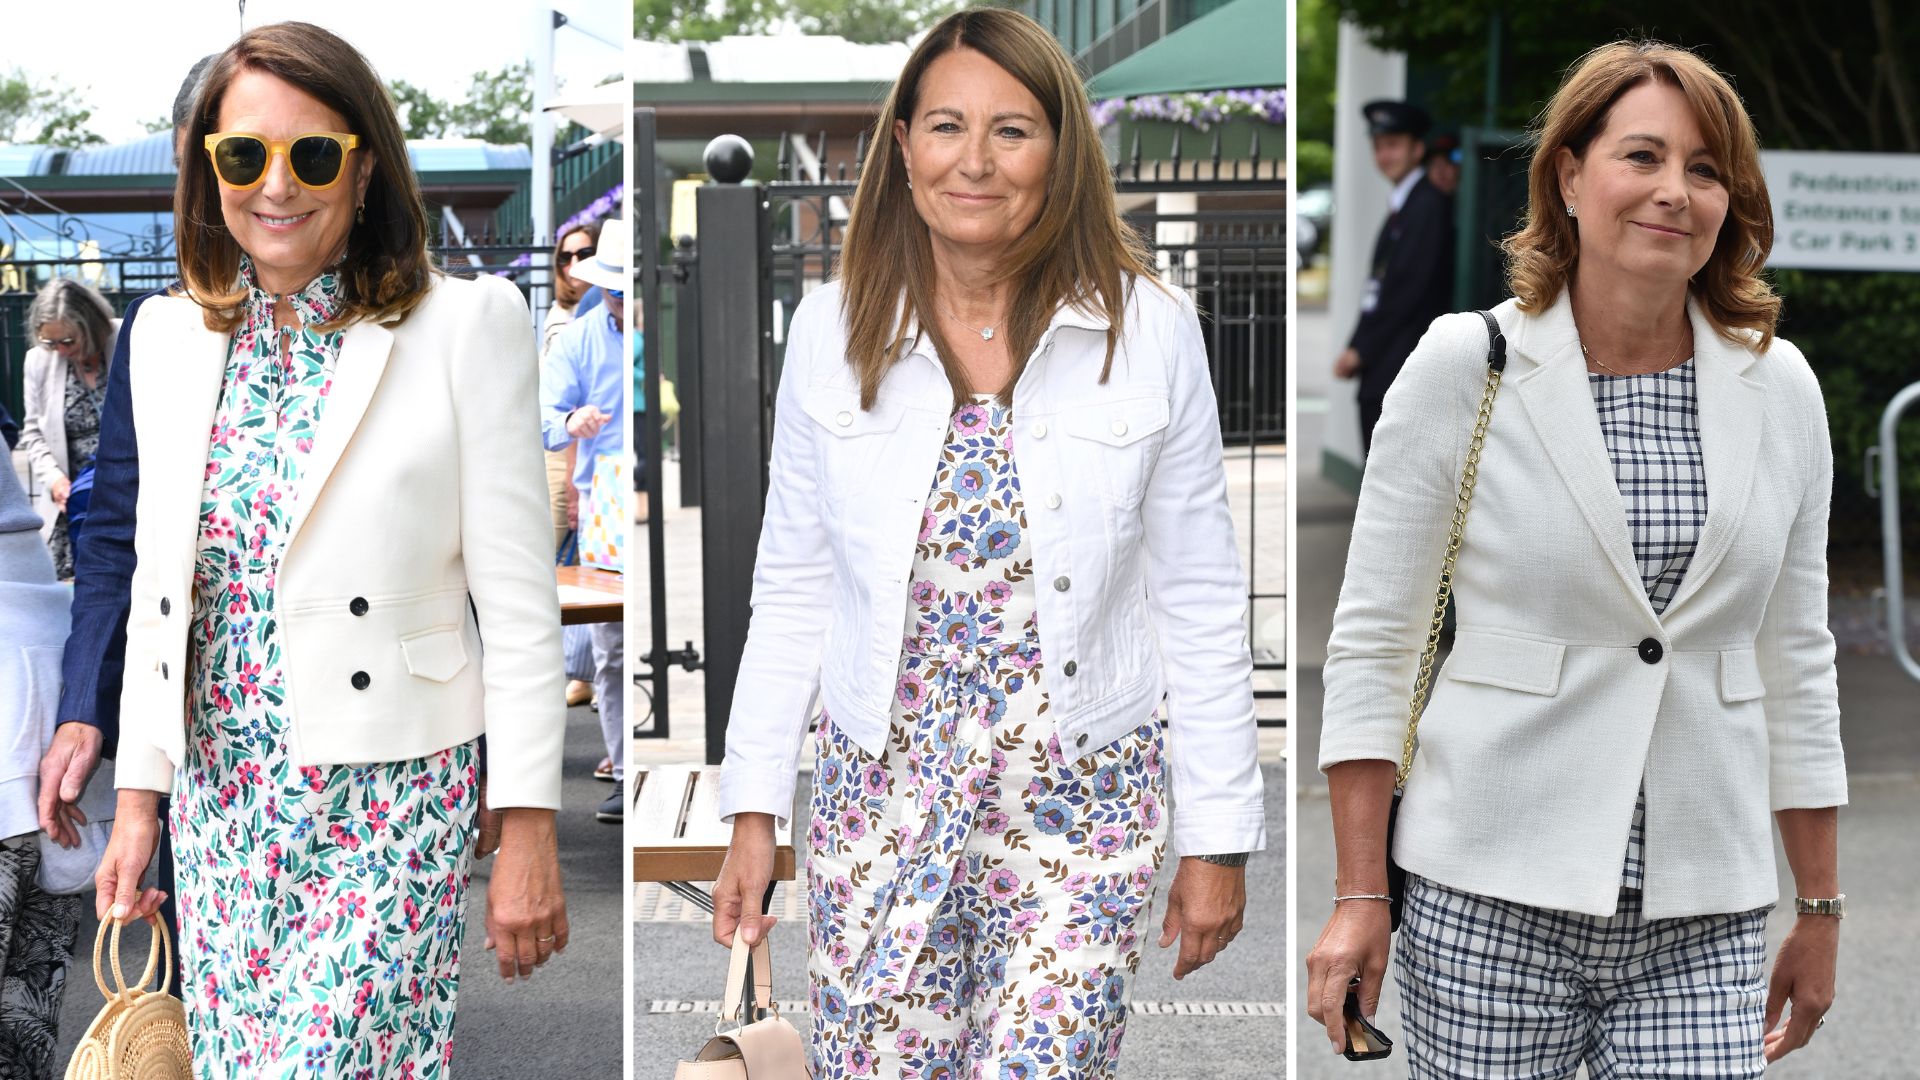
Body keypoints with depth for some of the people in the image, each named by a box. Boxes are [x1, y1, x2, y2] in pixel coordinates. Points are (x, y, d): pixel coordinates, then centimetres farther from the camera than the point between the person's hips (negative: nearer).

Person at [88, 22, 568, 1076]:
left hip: (390, 802, -5)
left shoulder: (467, 326, -7)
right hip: (221, 799, 5)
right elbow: (157, 585, 14)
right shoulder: (167, 335, 8)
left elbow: (518, 603, -7)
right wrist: (137, 800, 13)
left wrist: (528, 833, -9)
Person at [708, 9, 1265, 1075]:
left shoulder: (1149, 330, -7)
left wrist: (1218, 833, 0)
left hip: (1081, 804, -1)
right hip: (881, 791, 2)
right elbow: (793, 589, 5)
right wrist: (753, 809, 4)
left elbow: (1198, 602, -2)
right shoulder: (832, 329, -2)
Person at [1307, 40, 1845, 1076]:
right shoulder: (1463, 366, -3)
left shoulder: (1780, 390, 6)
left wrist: (1820, 910, 14)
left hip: (1703, 928, 3)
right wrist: (1359, 897, -6)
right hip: (1491, 905, -2)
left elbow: (1795, 662, 13)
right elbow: (1372, 640, -2)